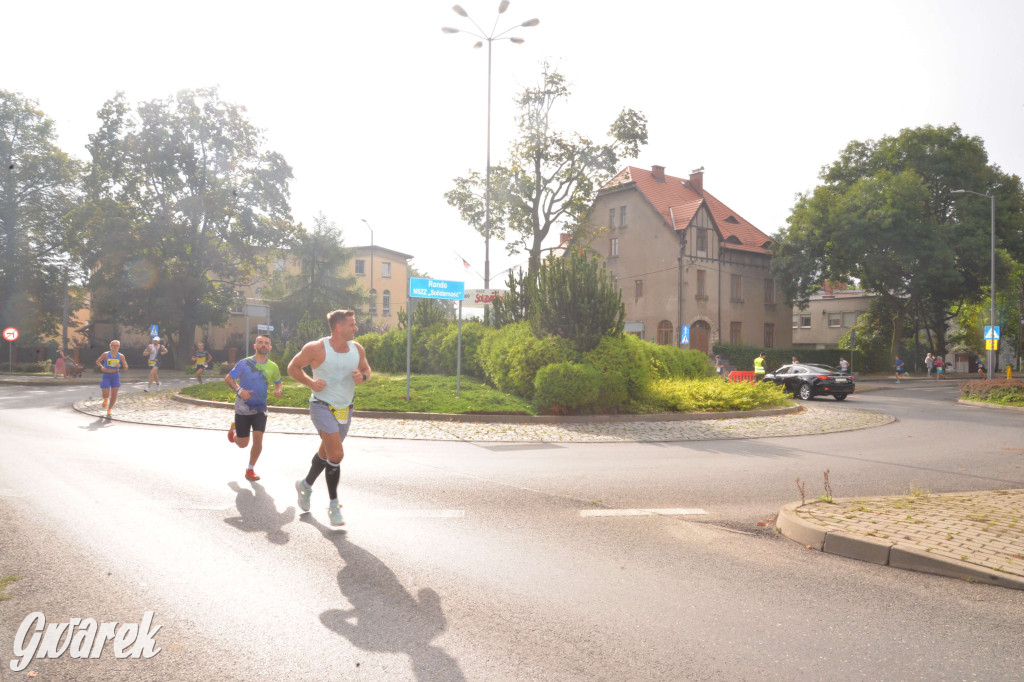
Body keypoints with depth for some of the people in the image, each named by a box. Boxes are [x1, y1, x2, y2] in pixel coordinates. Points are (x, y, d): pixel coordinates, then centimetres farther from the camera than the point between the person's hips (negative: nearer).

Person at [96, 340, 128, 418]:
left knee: (114, 395, -1)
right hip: (106, 376, -1)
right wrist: (101, 367, -12)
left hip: (115, 376, 1)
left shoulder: (121, 356, 0)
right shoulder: (106, 354, -4)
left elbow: (126, 367, 0)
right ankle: (106, 399, 36)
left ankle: (109, 411, 18)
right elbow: (97, 361, 7)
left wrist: (120, 366, -20)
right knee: (106, 395, -4)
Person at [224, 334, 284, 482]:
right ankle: (234, 428, 41)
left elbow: (278, 382, 14)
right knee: (242, 443, 4)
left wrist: (278, 390, -9)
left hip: (260, 409, 2)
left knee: (258, 439, -11)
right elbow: (228, 378, -7)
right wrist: (239, 390, -24)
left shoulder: (273, 367, -2)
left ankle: (250, 469, 11)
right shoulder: (244, 363, -11)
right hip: (243, 408, -2)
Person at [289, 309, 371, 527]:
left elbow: (366, 369, 15)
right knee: (336, 455, -17)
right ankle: (334, 505, -1)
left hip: (345, 410, 6)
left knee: (326, 453, 21)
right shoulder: (316, 348, -13)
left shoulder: (357, 349, 1)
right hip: (322, 407, -6)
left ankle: (306, 485, 47)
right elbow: (293, 367, -2)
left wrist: (363, 376, -9)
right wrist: (310, 382, -18)